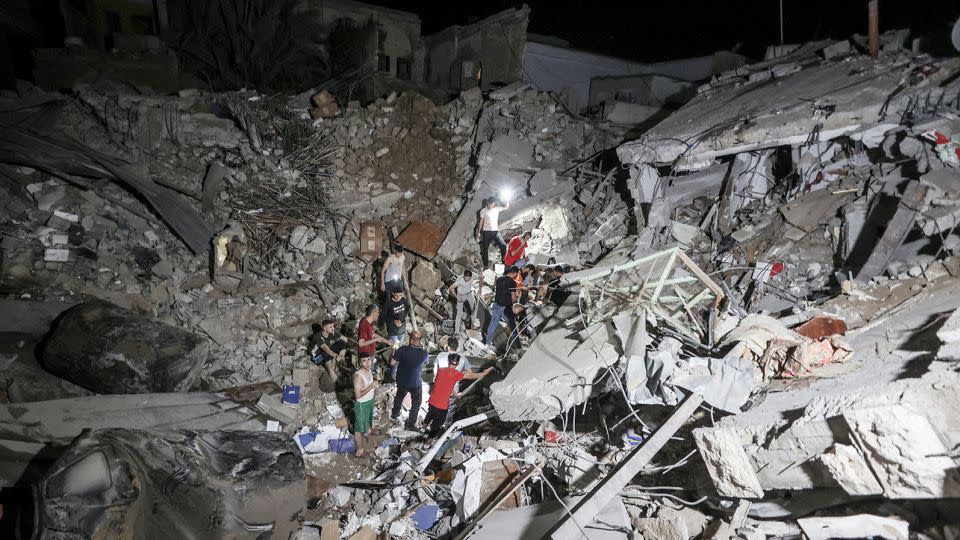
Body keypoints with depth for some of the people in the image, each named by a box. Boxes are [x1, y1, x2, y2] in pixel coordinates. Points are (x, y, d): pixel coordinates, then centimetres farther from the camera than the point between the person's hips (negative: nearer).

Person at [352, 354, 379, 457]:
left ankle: (364, 439, 56)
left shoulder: (369, 370, -7)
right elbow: (358, 395, -30)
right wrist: (371, 386, -30)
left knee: (367, 423, 31)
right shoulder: (358, 375, -33)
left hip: (370, 401, 8)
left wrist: (375, 385, -2)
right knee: (359, 427, 11)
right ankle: (360, 450, 27)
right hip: (361, 404, -8)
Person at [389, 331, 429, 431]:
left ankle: (394, 414, 52)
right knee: (416, 403, 21)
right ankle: (410, 424, 28)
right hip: (416, 383, -2)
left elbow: (392, 363, -13)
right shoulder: (424, 353, -20)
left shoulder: (403, 349, -22)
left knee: (399, 397, 31)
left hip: (401, 381, 2)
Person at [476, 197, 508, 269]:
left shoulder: (497, 209, 8)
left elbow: (506, 207, 16)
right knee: (485, 249, 3)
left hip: (495, 231, 3)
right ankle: (486, 265, 14)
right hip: (486, 231, -2)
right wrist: (478, 232, 0)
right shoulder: (483, 211, -1)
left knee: (503, 245, -7)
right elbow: (481, 222, 2)